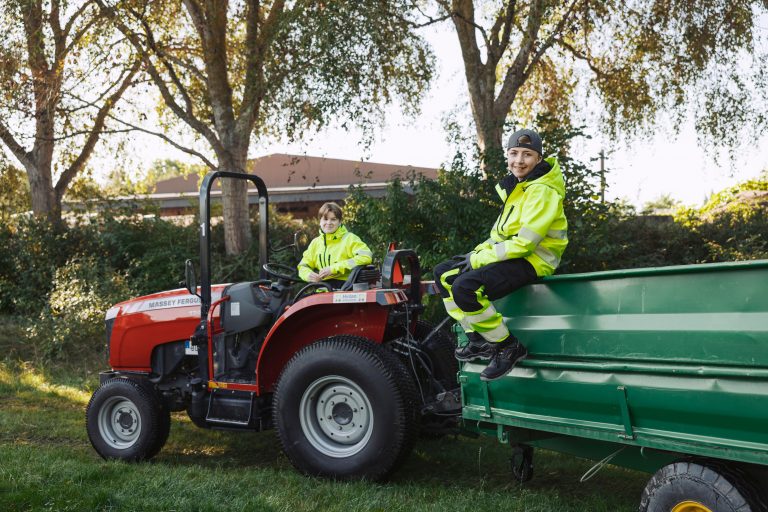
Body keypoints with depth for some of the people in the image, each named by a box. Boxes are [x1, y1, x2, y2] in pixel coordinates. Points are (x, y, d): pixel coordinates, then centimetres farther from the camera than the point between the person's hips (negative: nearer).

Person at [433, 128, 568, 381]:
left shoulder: (542, 191, -18)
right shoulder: (517, 185, 11)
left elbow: (525, 243, -23)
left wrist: (478, 259, -17)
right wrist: (479, 252, 3)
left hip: (534, 259, -10)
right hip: (512, 251, 10)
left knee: (465, 287, -29)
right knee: (444, 274, 8)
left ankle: (508, 347, -13)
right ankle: (479, 340, 8)